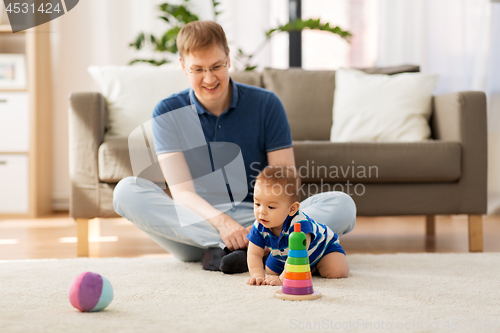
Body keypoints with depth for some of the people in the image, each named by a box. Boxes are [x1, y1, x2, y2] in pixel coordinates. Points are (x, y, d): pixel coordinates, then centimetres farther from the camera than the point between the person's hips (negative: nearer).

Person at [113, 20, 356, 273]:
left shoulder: (265, 104, 0)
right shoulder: (168, 112, -1)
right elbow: (182, 191, -10)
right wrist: (222, 222, -30)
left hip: (259, 219, 1)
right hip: (198, 225, 0)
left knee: (342, 205, -23)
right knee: (126, 191, -26)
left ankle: (218, 252, -33)